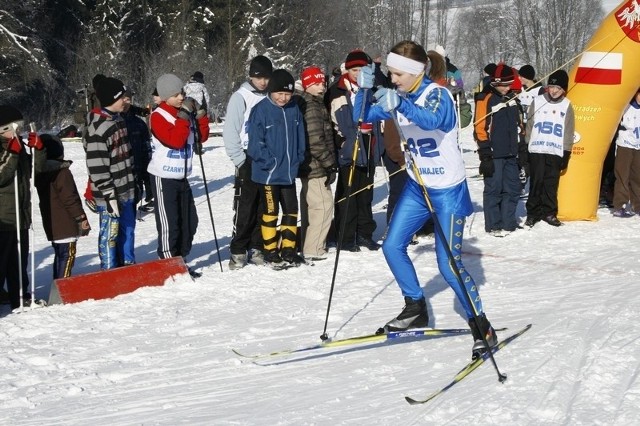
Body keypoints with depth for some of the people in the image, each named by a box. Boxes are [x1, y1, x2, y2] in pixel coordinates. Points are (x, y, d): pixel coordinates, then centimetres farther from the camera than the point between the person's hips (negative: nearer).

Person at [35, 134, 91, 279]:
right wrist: (81, 218, -10)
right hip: (66, 224, -8)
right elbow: (70, 198, -17)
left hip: (51, 223, 9)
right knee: (68, 255, -6)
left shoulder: (41, 173, 10)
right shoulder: (62, 172, -17)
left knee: (59, 254, 18)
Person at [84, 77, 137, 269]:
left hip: (126, 190, 9)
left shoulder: (119, 119, 10)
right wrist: (109, 195, -20)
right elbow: (97, 167, -21)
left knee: (128, 230, 17)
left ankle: (128, 266, 29)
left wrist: (134, 182, 22)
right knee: (110, 233, 0)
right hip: (110, 194, -9)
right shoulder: (97, 128, -20)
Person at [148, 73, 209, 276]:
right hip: (164, 178, -8)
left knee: (189, 222, 12)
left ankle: (181, 262, 23)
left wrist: (200, 115, -3)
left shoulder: (186, 112, 7)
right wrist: (184, 116, -22)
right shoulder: (158, 117, -14)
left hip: (182, 177, 8)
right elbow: (175, 140, -25)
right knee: (169, 224, -5)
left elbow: (201, 136, 11)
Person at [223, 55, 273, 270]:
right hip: (249, 159, -4)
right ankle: (238, 252, 1)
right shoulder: (241, 97, -4)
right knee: (245, 209, -4)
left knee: (265, 208, 6)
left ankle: (257, 248, 14)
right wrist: (241, 160, -9)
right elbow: (230, 133, -5)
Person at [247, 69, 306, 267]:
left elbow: (300, 137, 13)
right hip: (268, 173, -5)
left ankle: (288, 249, 22)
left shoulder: (294, 110, 4)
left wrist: (298, 159, 4)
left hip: (289, 172, 5)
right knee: (270, 212, 4)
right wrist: (269, 162, -15)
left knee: (291, 211, 11)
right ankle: (270, 251, 13)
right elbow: (255, 142, -13)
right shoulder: (261, 110, -12)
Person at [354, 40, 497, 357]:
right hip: (416, 187, 7)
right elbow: (362, 117, -3)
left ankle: (482, 327, 2)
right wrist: (364, 90, -21)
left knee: (448, 263, -10)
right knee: (392, 247, 6)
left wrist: (399, 104, -61)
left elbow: (432, 119, -44)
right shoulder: (397, 97, -2)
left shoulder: (437, 95, -21)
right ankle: (415, 309, 24)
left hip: (448, 191, -7)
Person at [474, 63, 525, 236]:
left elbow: (519, 126, 22)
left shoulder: (512, 98, 14)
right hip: (494, 155, -7)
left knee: (513, 189, 9)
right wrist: (485, 155, -16)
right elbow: (481, 129, -13)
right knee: (494, 189, -2)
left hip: (511, 154, 7)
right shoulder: (486, 100, -10)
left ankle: (509, 223, 18)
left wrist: (521, 149, 19)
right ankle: (493, 225, 5)